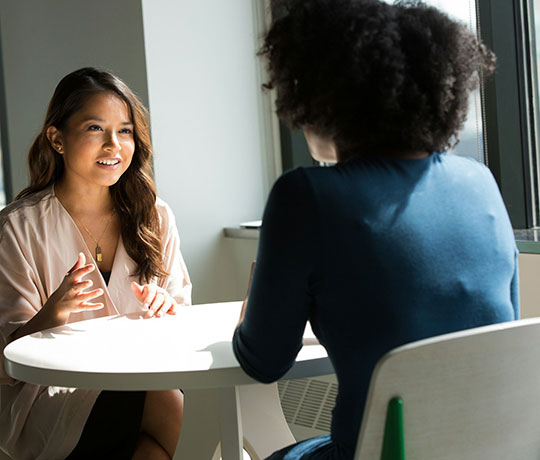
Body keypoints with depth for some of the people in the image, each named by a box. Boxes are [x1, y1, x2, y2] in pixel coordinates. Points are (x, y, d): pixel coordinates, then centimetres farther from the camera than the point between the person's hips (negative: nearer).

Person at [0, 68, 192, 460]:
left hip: (141, 380, 5)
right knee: (174, 408, -30)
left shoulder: (154, 216, 6)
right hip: (52, 397, -4)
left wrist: (166, 308, -12)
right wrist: (55, 312, -25)